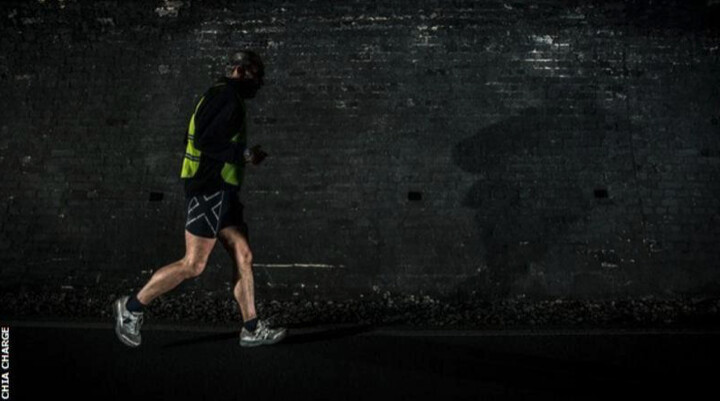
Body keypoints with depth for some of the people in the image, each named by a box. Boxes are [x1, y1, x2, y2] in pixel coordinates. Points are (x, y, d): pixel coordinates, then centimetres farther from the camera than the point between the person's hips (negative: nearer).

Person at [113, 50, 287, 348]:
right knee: (194, 264, -6)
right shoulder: (228, 96, -11)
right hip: (210, 189, -10)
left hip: (220, 191, 10)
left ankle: (252, 329, 11)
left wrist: (241, 155, 16)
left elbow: (196, 139, 20)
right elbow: (206, 140, -22)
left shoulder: (222, 96, 20)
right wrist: (244, 154, -12)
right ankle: (131, 307, 7)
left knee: (243, 256, 7)